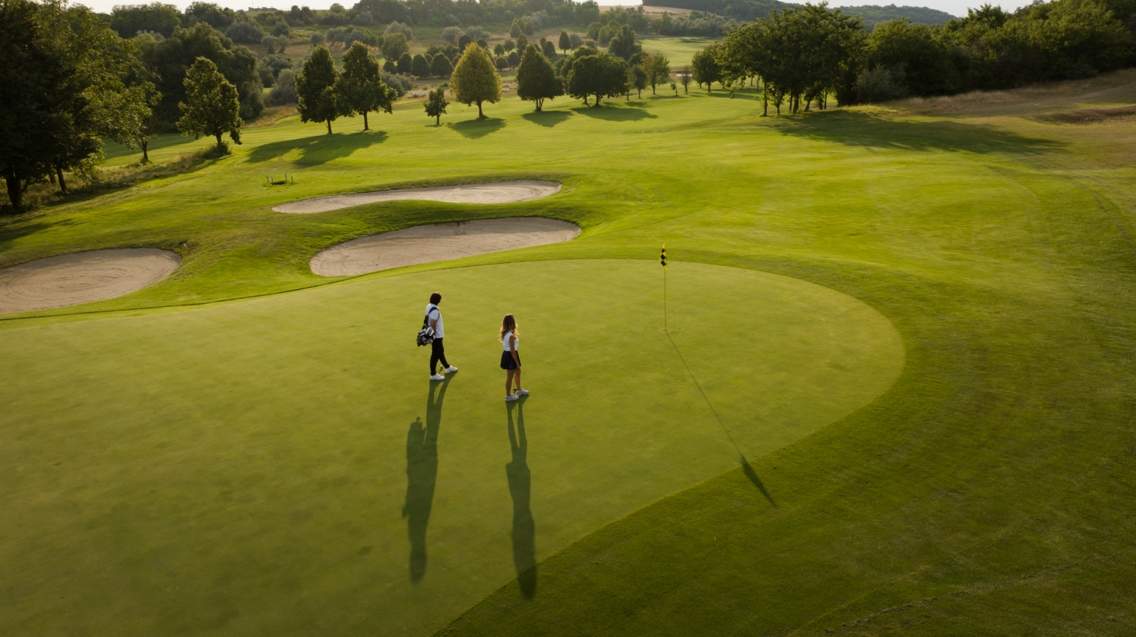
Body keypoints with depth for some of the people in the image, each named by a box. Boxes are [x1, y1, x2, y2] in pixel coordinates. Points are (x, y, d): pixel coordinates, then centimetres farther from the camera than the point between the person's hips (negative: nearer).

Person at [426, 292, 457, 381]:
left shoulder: (429, 307, 3)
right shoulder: (435, 311, -27)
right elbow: (433, 325, -28)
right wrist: (434, 336, -18)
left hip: (438, 334, 10)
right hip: (436, 336, -10)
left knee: (440, 350, 24)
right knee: (435, 354, 2)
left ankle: (447, 367, 42)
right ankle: (433, 374, 13)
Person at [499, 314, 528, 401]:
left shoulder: (505, 333, -2)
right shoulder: (511, 336, -28)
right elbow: (512, 351, -24)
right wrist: (517, 363, -16)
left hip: (506, 354, 9)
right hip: (510, 356, -9)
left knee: (517, 372, 27)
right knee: (510, 377, 8)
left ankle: (519, 390, 46)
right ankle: (508, 396, 25)